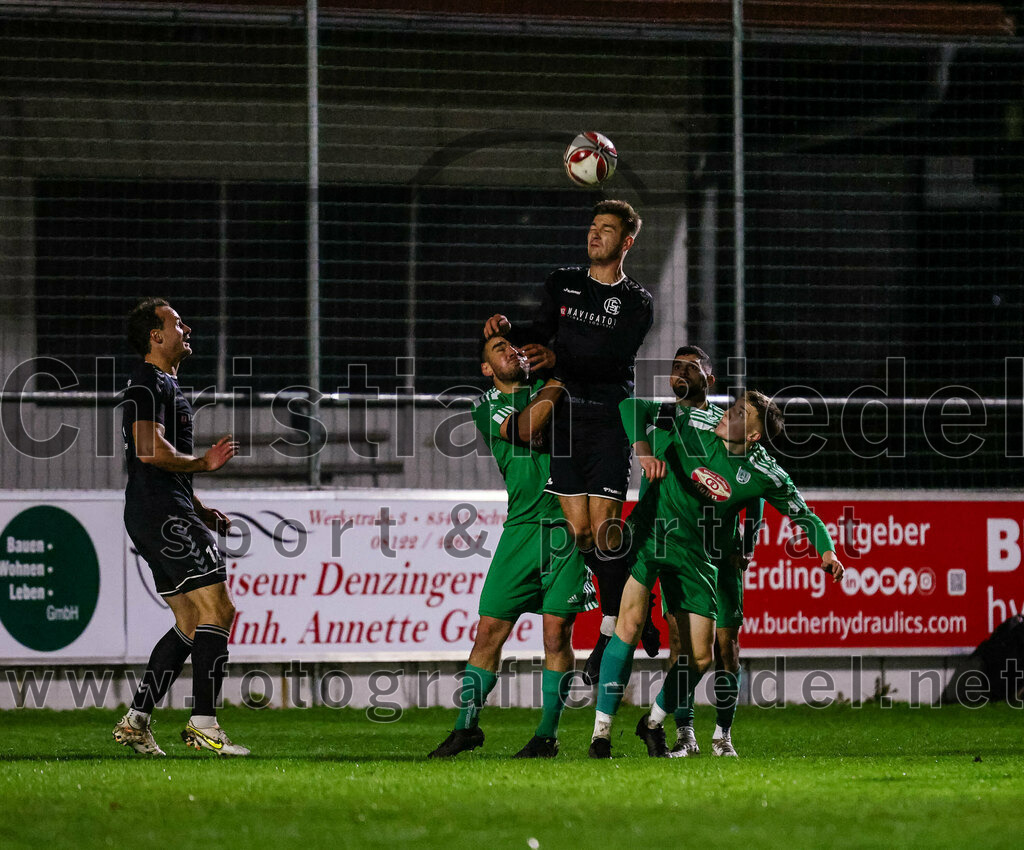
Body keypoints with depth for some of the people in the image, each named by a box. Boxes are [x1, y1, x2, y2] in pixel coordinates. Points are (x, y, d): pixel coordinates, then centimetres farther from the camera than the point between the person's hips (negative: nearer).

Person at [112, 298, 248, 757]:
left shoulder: (165, 384, 23)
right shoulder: (148, 384, -10)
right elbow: (151, 451, -23)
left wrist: (199, 510, 22)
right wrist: (205, 462, -9)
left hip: (168, 514, 11)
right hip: (162, 515, -11)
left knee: (191, 624, 10)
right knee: (218, 609, -14)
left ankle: (136, 719, 9)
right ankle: (203, 723, -16)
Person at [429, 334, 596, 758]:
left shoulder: (548, 386, 13)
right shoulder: (486, 406, 8)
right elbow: (524, 429, -11)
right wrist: (559, 378, -11)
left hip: (567, 521, 0)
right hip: (522, 525, 0)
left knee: (557, 631, -4)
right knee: (490, 628, -1)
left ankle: (548, 734, 5)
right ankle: (467, 725, 13)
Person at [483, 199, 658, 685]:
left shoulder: (637, 303, 5)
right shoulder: (562, 285, 17)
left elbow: (611, 362, -9)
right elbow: (536, 340, 18)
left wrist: (558, 360, -22)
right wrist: (506, 331, -3)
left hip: (609, 418, -4)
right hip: (564, 416, 4)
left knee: (604, 528, -11)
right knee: (579, 530, -2)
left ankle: (611, 634, 0)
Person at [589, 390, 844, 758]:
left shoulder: (765, 475, -8)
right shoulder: (695, 423, -12)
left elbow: (804, 515, 6)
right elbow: (632, 407, -9)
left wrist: (826, 550, -12)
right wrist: (642, 450, -26)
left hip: (694, 554, 3)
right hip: (648, 532, -3)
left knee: (700, 658, 0)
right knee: (631, 621, -22)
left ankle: (653, 723, 27)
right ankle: (602, 731, -18)